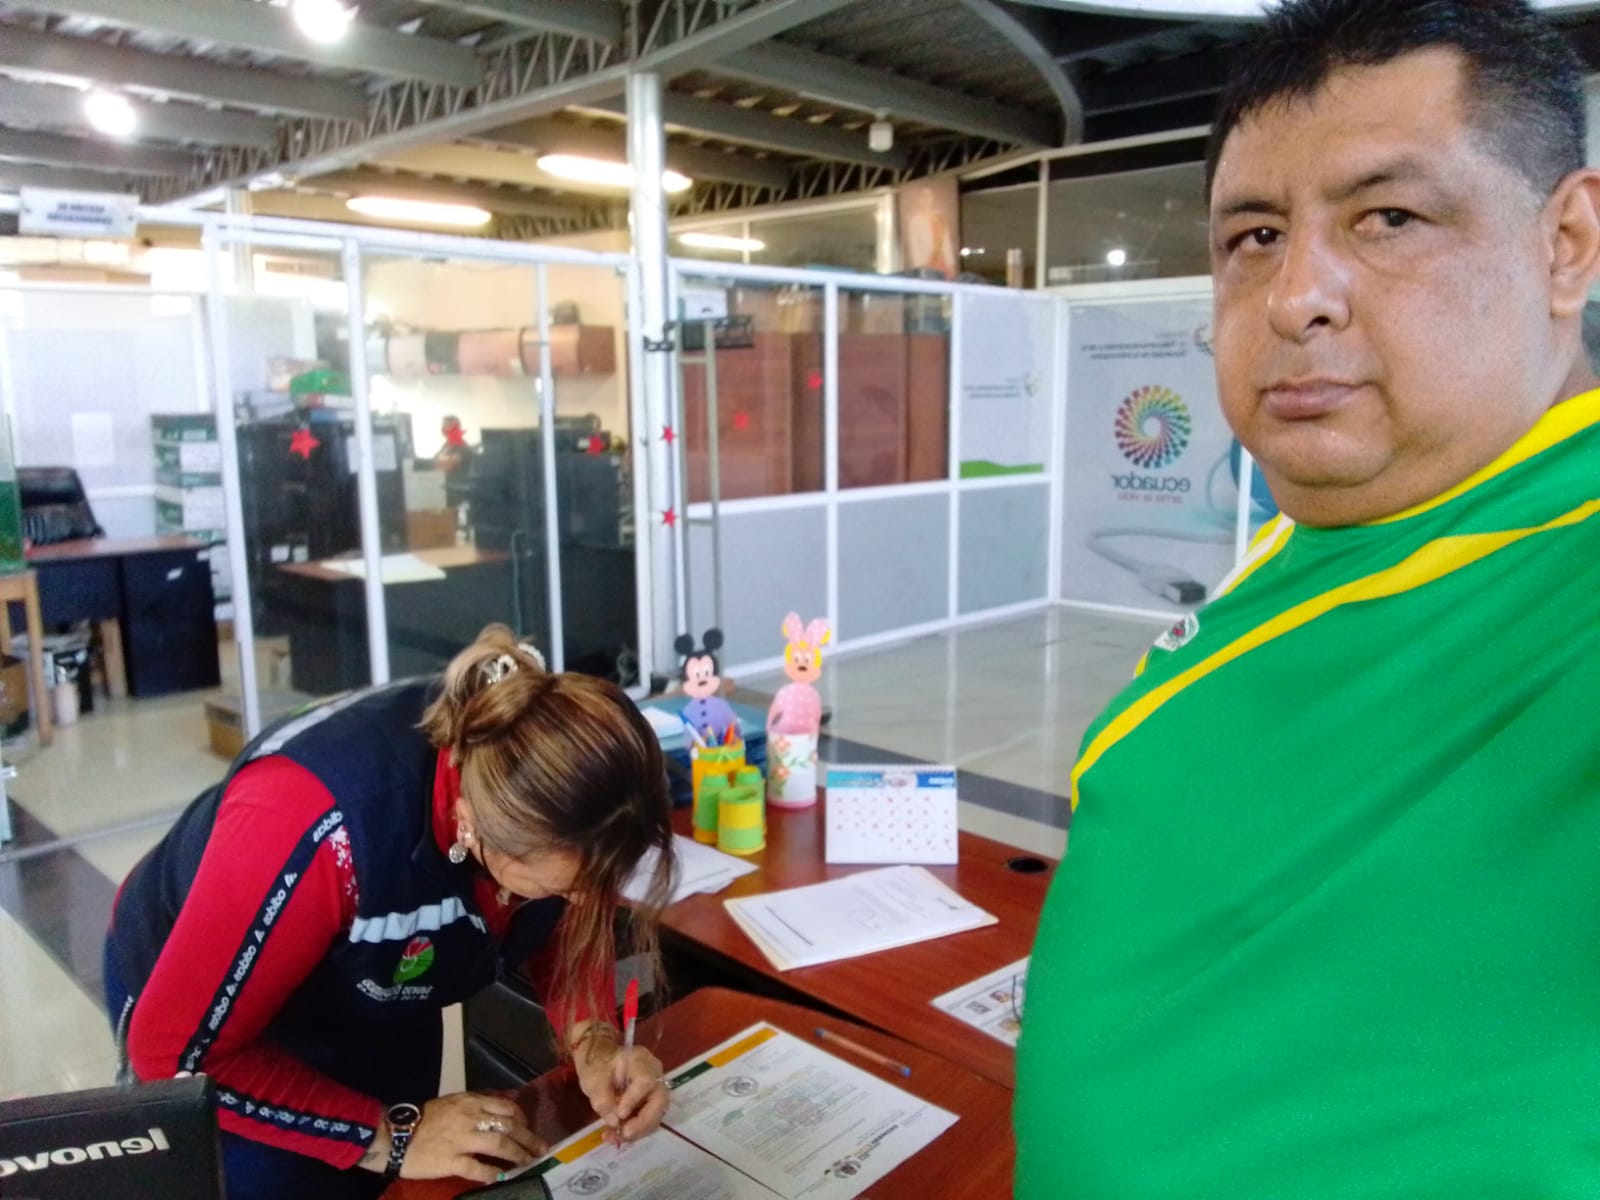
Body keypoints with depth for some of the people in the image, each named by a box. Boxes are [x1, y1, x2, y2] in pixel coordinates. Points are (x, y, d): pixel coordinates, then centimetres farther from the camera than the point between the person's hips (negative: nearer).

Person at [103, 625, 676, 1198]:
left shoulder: (544, 786, -28)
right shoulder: (321, 827, -45)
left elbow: (567, 927, -8)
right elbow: (176, 1050, -30)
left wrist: (594, 1044, -26)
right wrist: (389, 1135, -29)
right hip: (219, 1043, -4)